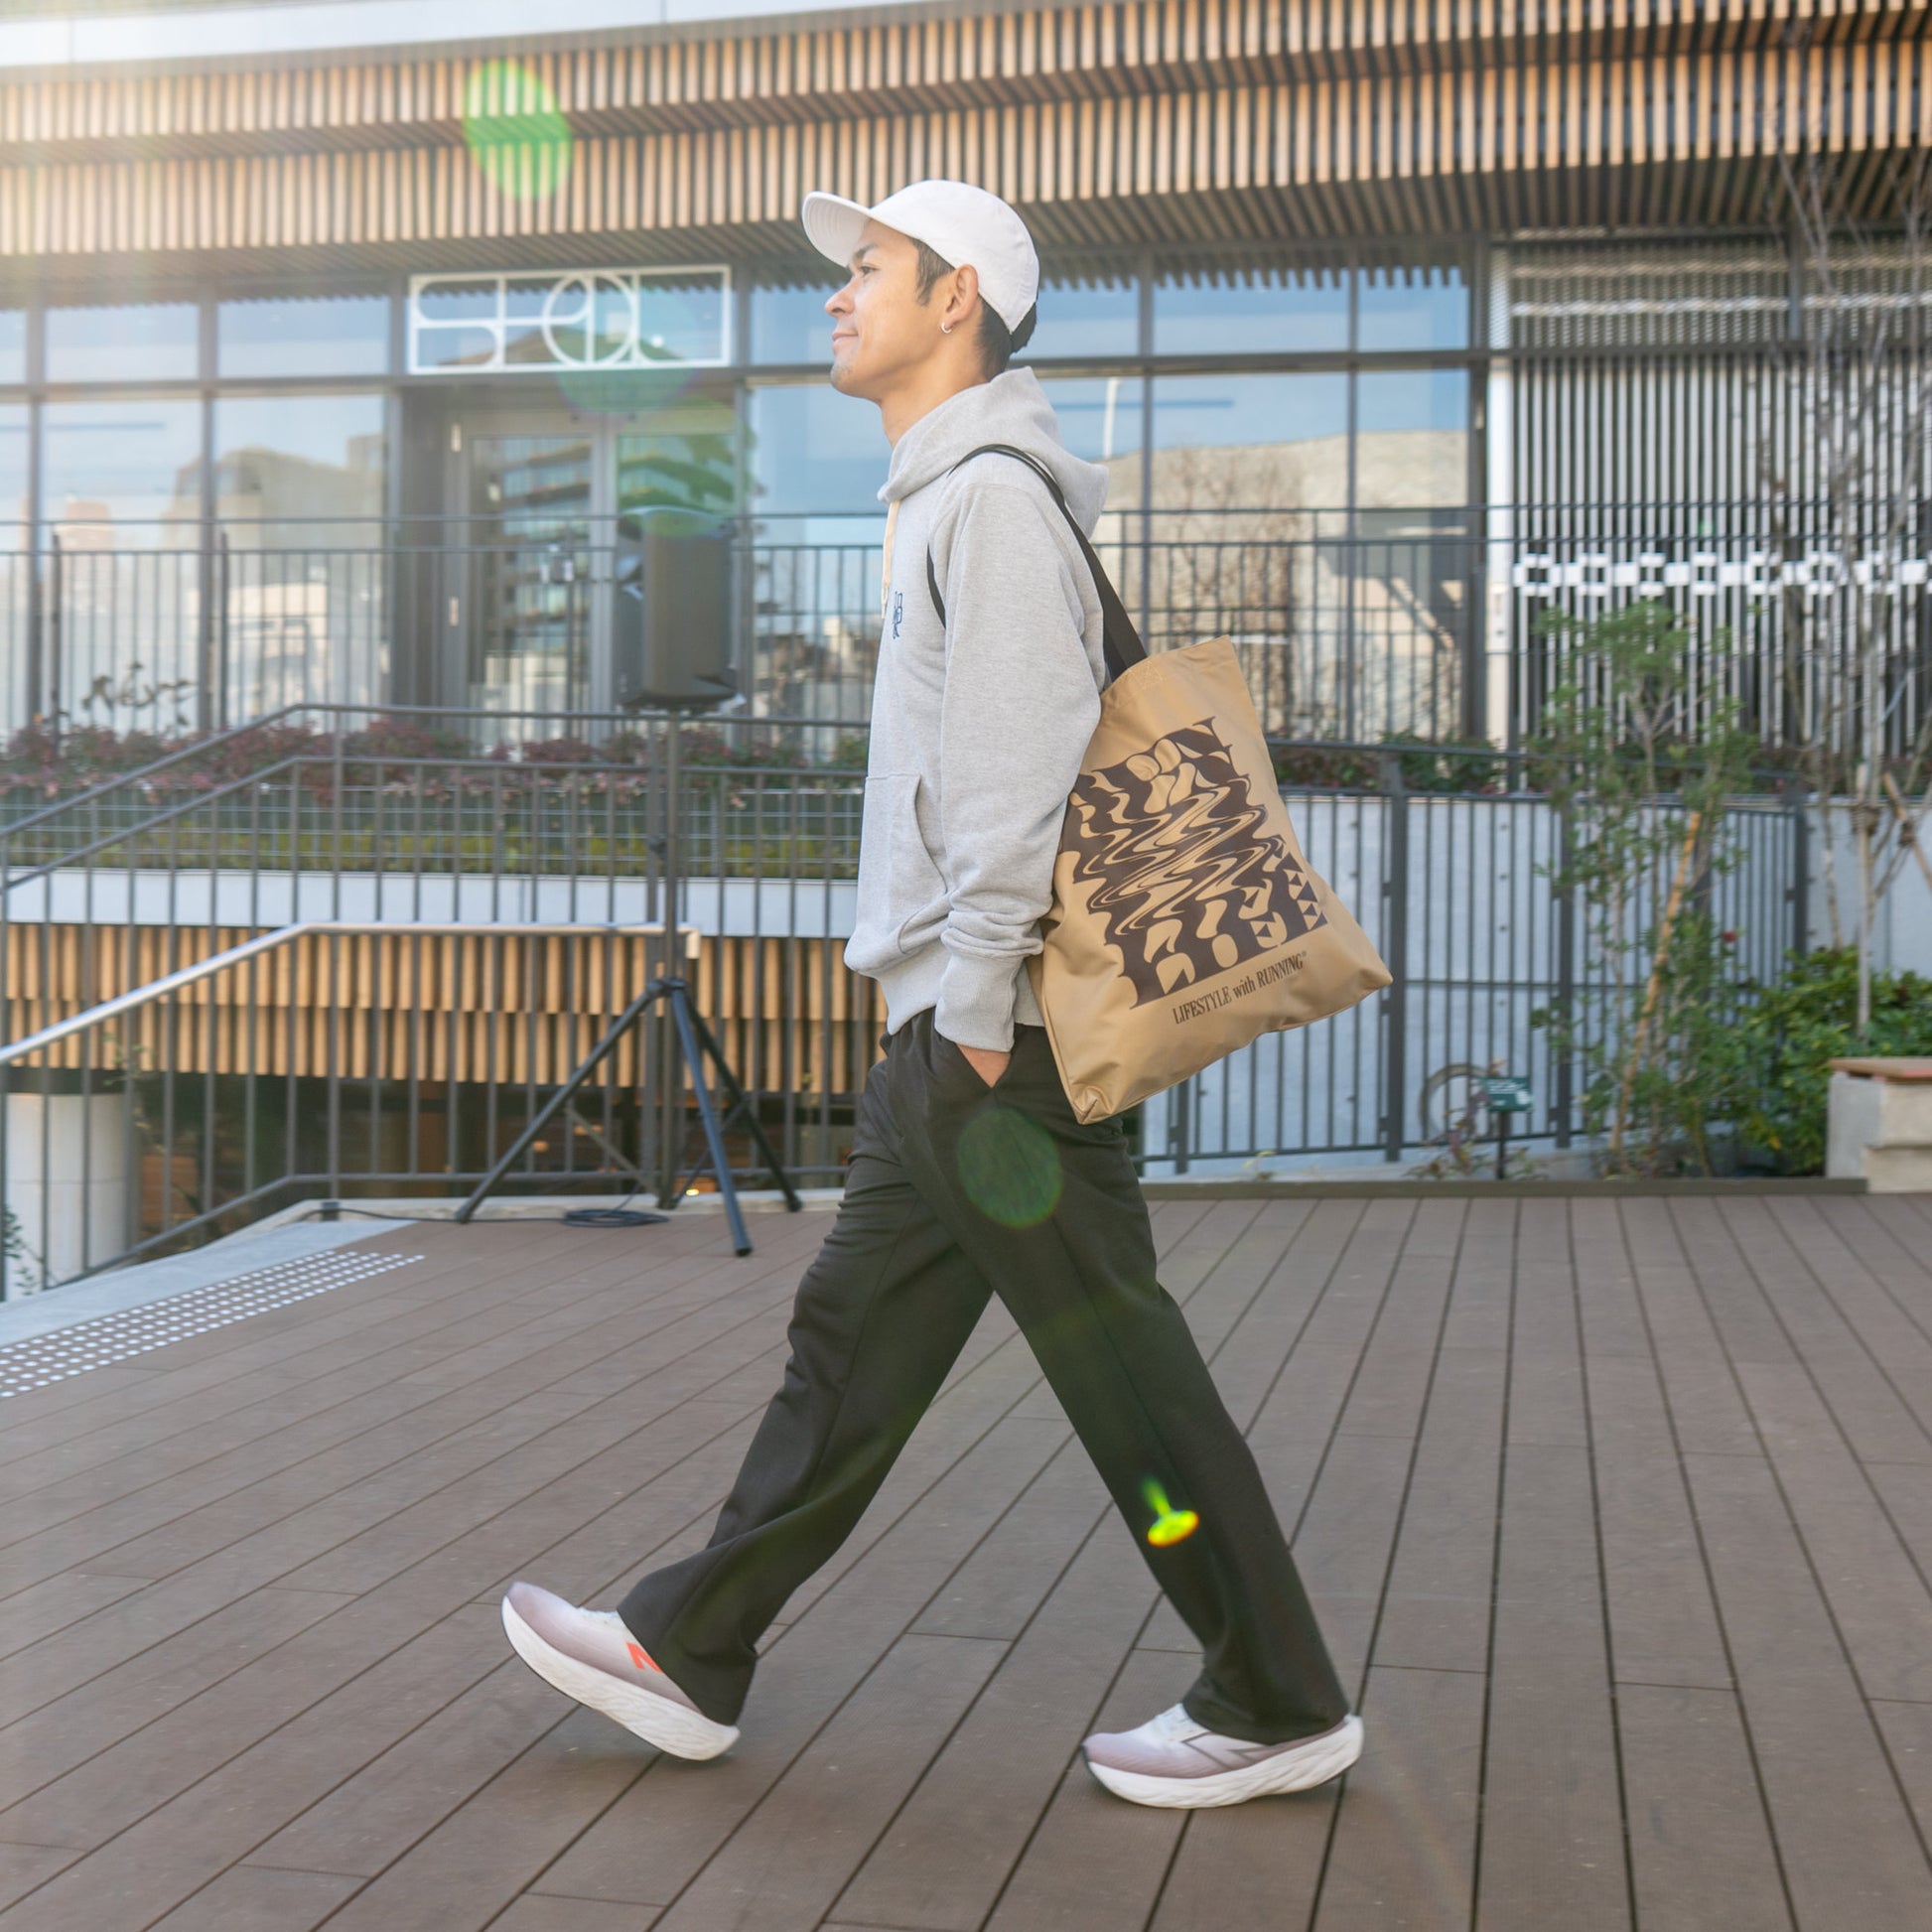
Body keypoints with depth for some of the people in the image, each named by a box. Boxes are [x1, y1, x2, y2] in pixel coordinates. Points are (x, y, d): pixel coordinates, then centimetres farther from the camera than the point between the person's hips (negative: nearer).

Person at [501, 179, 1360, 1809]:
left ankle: (1280, 1707, 10)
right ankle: (692, 1654, 24)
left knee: (1120, 1366, -2)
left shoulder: (992, 494, -11)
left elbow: (1019, 772, -19)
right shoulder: (941, 500, 20)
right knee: (854, 1338, 14)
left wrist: (976, 1015, -19)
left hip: (995, 1031, -10)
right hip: (944, 1024, 10)